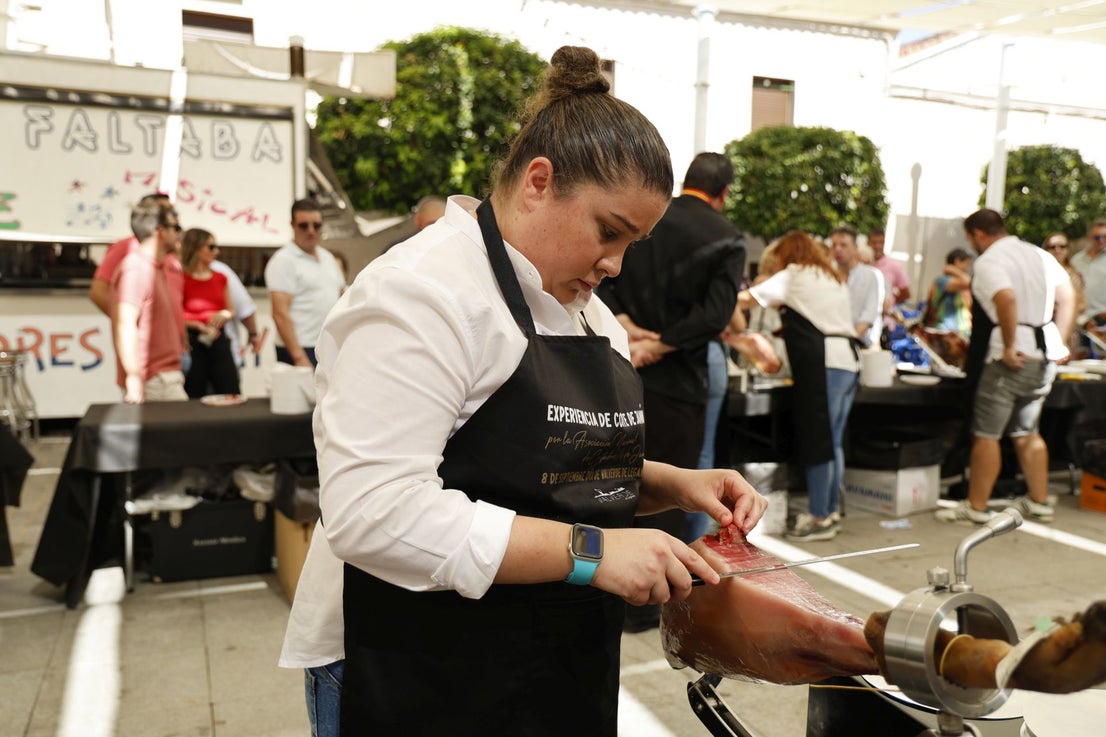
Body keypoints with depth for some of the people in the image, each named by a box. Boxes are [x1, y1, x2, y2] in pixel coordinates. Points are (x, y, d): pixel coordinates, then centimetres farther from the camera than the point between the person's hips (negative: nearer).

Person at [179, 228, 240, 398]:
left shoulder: (220, 279, 10)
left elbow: (230, 311, 20)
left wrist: (226, 314, -2)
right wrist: (198, 325, -18)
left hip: (219, 342, 4)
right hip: (192, 344, -4)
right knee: (194, 401, 2)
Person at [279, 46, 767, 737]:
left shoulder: (588, 309, 9)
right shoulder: (423, 292, -20)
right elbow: (372, 512, -28)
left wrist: (676, 485, 0)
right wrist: (587, 552, -28)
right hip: (417, 680, -8)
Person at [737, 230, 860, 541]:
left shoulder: (792, 277, 3)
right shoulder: (834, 279, 26)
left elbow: (745, 300, -3)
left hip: (823, 364, -8)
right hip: (848, 361, 8)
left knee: (817, 442, -4)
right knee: (833, 442, 12)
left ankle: (819, 518, -1)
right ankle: (831, 512, 18)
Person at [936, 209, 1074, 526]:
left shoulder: (988, 262, -11)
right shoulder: (1040, 255, 15)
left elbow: (1007, 299, -28)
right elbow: (1067, 298, 13)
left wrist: (1009, 348, -22)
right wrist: (1058, 344, 14)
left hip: (1011, 360, -8)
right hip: (1046, 356, 9)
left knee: (986, 434, -1)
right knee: (1027, 432, 19)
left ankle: (976, 507, 5)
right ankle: (1039, 503, 25)